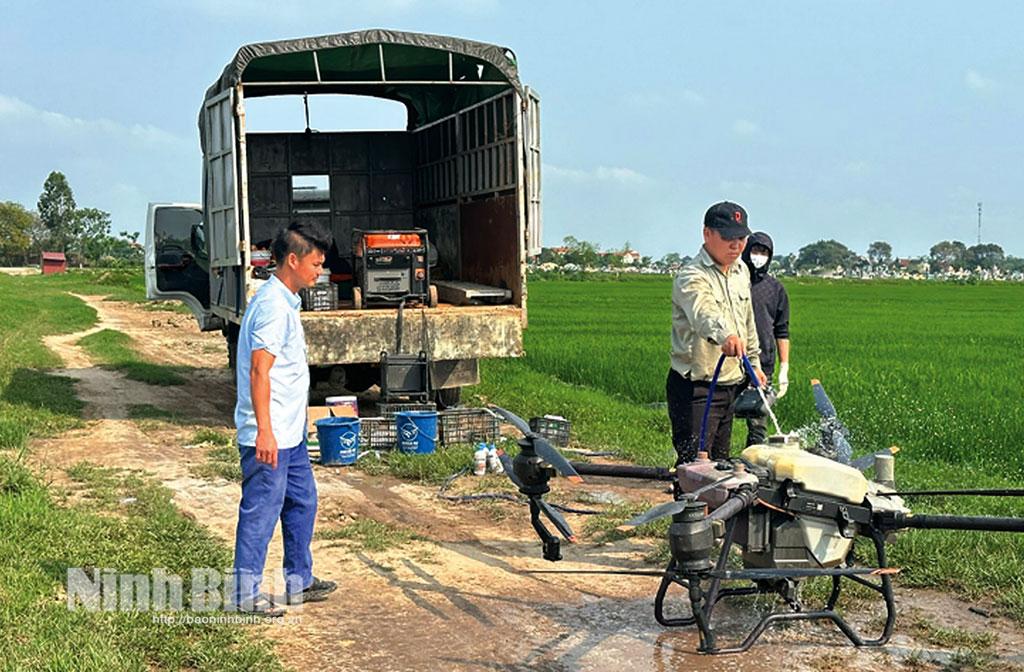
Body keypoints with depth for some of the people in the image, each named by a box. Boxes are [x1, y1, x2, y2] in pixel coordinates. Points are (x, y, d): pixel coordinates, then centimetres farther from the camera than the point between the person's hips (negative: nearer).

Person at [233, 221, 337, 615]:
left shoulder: (285, 302, 14)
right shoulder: (273, 306, -18)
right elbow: (259, 372, -24)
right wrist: (264, 431, -27)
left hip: (289, 433, 11)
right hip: (269, 435, -11)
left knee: (302, 502, 17)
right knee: (261, 510, -3)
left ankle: (299, 582, 28)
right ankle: (247, 594, 6)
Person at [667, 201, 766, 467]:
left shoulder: (741, 272, 11)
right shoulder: (692, 276, -18)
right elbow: (704, 312, -40)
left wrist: (754, 361, 25)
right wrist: (725, 335, -59)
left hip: (732, 383, 8)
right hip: (695, 386, -8)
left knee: (720, 460, 13)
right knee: (694, 463, -13)